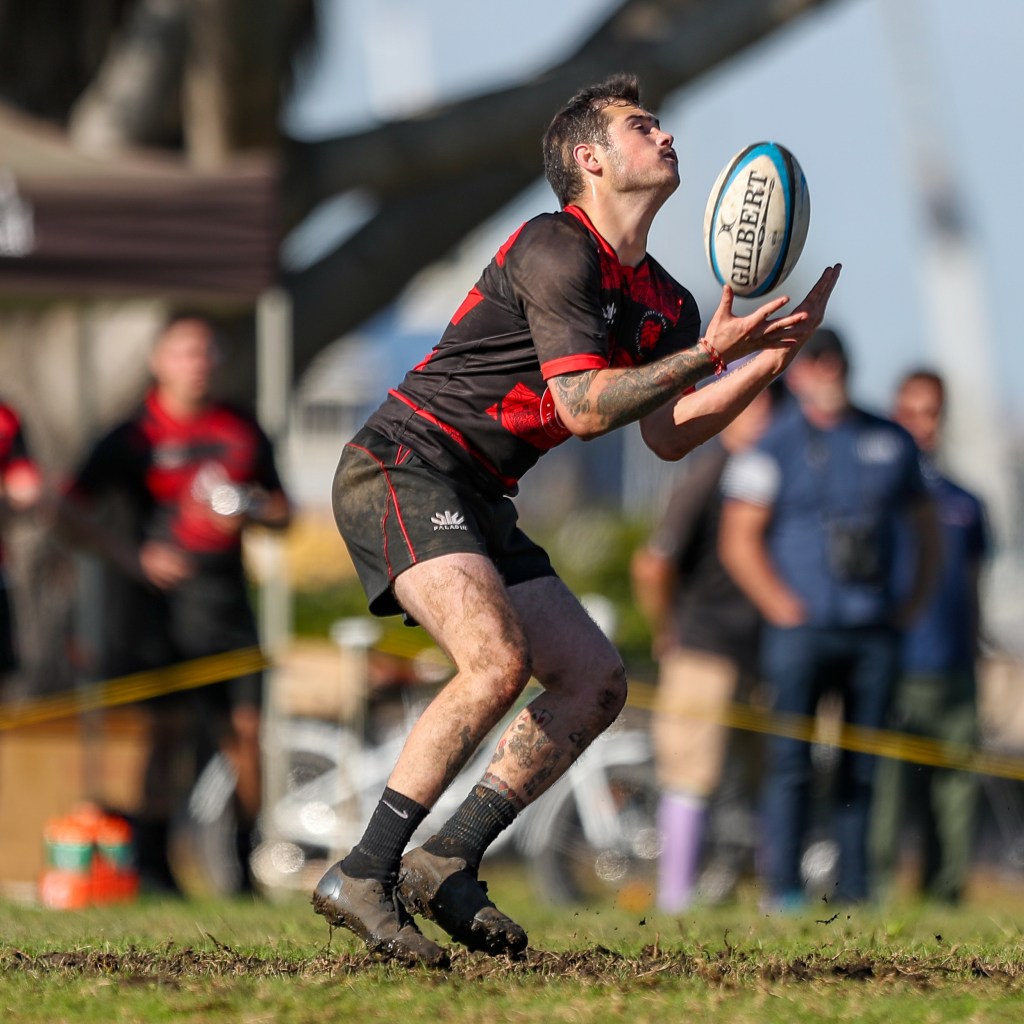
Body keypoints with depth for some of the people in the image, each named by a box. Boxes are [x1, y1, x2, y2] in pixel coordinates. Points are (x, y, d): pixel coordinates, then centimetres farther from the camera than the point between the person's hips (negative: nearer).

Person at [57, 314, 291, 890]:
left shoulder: (242, 432, 12)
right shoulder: (135, 436, 0)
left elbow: (282, 512, 19)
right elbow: (75, 513, -1)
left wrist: (249, 511, -4)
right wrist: (137, 557, -12)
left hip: (225, 595, 3)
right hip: (163, 590, -3)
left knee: (245, 726, -1)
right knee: (169, 726, -6)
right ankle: (152, 861, -1)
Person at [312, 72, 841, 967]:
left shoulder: (663, 301, 14)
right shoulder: (556, 250, -14)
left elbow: (668, 433, 8)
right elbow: (582, 406, -19)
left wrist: (777, 350, 2)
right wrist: (707, 353, -19)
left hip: (475, 502, 10)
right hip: (401, 467, -10)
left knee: (596, 681, 2)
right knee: (497, 660, -28)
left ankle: (445, 864, 2)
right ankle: (363, 876, -22)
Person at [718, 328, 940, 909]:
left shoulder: (891, 442, 13)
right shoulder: (775, 448, 2)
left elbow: (926, 526, 21)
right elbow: (739, 540, -1)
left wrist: (915, 599, 9)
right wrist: (782, 606, -10)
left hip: (875, 633, 3)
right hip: (804, 629, -3)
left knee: (863, 766, 3)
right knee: (791, 761, -9)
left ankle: (854, 889, 7)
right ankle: (783, 888, -7)